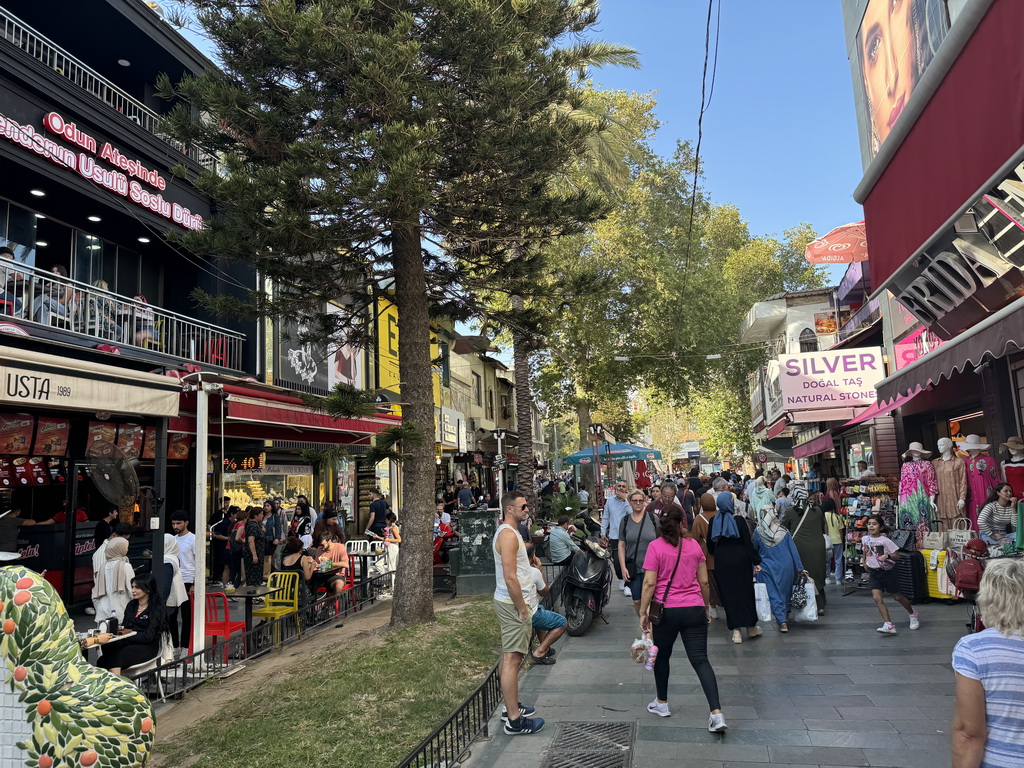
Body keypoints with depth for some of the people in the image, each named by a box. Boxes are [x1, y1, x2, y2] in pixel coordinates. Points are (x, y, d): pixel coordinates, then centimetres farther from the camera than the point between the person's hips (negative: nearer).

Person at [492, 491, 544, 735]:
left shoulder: (508, 532, 15)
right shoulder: (508, 535, -19)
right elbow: (510, 577, -23)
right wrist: (522, 609, -18)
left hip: (509, 603, 11)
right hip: (513, 604, -11)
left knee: (508, 657, 18)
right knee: (512, 659, -6)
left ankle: (510, 706, 29)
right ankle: (514, 720, -1)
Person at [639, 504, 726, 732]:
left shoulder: (656, 547, -8)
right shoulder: (694, 545, 3)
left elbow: (649, 583, -11)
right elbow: (704, 581, 8)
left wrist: (643, 613, -3)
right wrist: (706, 607, 22)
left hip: (666, 610, -2)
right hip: (694, 609, 2)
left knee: (662, 656, 19)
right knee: (700, 660, 2)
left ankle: (662, 704, 31)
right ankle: (717, 713, -9)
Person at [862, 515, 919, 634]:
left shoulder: (885, 540, -14)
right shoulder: (865, 539, 2)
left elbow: (897, 556, -11)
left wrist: (887, 556, -28)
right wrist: (864, 560, 7)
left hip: (887, 571, -4)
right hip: (873, 572, 4)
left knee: (897, 596, 13)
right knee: (877, 598, -13)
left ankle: (913, 615, 41)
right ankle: (889, 625, -14)